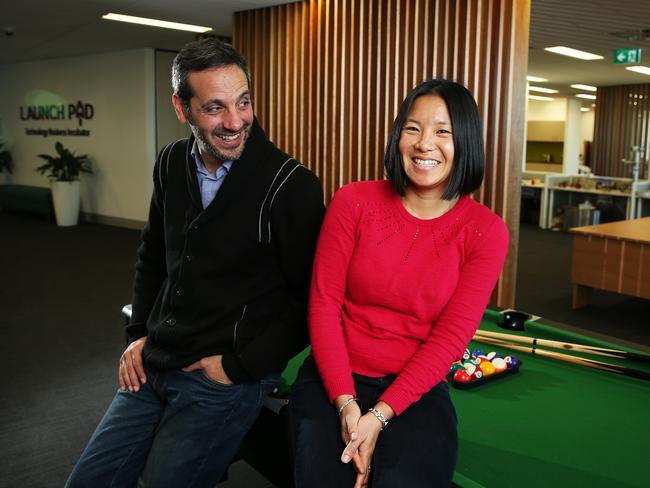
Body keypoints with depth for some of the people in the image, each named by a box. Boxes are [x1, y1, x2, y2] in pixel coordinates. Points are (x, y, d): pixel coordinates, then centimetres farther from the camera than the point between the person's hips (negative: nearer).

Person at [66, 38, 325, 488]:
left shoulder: (291, 185, -17)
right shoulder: (172, 165, 4)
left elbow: (310, 300, -14)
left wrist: (239, 366, -14)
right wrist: (139, 335, 10)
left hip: (227, 379, -6)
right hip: (153, 365, 6)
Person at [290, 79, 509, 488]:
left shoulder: (486, 232, -7)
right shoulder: (354, 201, -6)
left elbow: (450, 337, -9)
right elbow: (324, 301, -6)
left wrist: (379, 416, -17)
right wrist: (346, 403, -15)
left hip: (416, 387, 0)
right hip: (334, 379, 1)